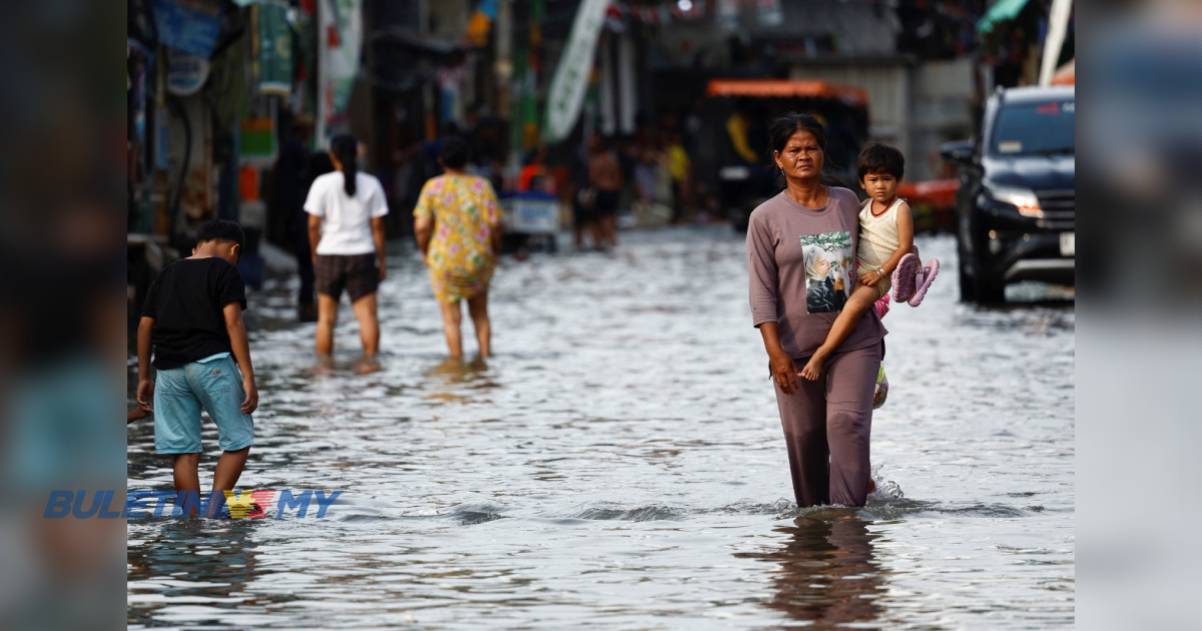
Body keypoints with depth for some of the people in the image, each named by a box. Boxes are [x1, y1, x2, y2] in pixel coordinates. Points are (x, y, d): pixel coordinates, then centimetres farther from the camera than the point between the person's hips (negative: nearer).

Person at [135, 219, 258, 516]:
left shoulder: (167, 274, 18)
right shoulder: (225, 271, 1)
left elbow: (145, 326, 16)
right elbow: (233, 323, -9)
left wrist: (143, 377, 22)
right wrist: (248, 377, -11)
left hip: (169, 369, 5)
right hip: (211, 363, -5)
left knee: (184, 451, 6)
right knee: (238, 440, 3)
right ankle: (214, 511, -11)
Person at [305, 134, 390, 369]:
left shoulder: (322, 184, -6)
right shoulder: (371, 184, -1)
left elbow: (313, 224, -6)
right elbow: (377, 226, -1)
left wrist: (315, 253, 8)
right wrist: (381, 259, 6)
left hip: (330, 254, -1)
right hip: (362, 254, 1)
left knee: (326, 316, 7)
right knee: (366, 313, 2)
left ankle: (324, 365, 8)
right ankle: (370, 359, -7)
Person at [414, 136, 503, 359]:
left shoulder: (432, 187, -8)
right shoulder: (482, 186, -5)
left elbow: (421, 226, -11)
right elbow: (494, 224, -10)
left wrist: (424, 251, 7)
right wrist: (496, 250, 7)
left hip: (445, 261, -2)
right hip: (478, 261, 2)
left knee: (451, 318, 9)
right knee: (480, 312, 22)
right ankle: (486, 357, 14)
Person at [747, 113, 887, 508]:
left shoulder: (848, 203, 8)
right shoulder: (766, 217, -1)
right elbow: (761, 292, -5)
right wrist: (776, 353, -12)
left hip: (855, 341, 1)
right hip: (796, 346, -1)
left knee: (847, 423, -15)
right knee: (804, 438, 2)